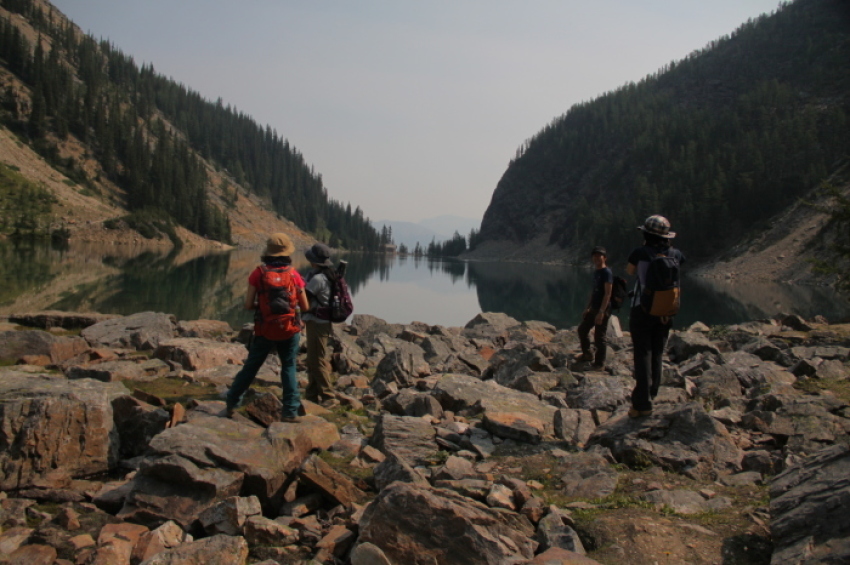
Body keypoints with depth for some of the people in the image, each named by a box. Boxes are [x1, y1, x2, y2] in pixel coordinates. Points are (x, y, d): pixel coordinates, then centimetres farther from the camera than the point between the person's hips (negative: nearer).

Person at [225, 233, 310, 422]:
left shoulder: (258, 273, -7)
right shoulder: (294, 275, -4)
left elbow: (248, 305, -9)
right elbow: (305, 307, 0)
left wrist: (261, 305, 11)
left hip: (265, 331, 0)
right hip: (289, 331, 0)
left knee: (250, 367, 15)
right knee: (289, 368, 12)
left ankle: (231, 403, 26)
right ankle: (290, 411, 9)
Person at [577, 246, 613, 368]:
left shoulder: (607, 273, -14)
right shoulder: (596, 272, 12)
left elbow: (608, 294, -20)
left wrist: (601, 312, -25)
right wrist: (588, 308, 20)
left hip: (603, 309, -9)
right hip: (594, 308, 10)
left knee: (599, 337, -3)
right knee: (582, 329, 19)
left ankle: (599, 364, 7)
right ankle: (587, 354, 34)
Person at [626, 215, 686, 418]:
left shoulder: (641, 253, -10)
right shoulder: (676, 255, 1)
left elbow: (630, 271, 11)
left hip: (642, 310, -4)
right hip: (665, 313, 4)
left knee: (643, 356, -3)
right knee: (657, 356, 16)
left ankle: (643, 404, -5)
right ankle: (651, 396, 24)